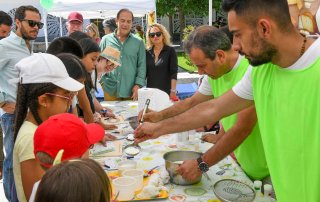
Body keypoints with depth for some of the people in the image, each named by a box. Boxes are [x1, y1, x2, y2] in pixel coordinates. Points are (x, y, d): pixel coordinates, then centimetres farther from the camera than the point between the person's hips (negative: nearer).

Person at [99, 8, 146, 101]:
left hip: (131, 91, 0)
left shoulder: (139, 42, 5)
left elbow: (141, 66, 4)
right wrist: (102, 81, -1)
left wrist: (138, 84, -7)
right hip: (110, 90, 0)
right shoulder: (106, 40, 5)